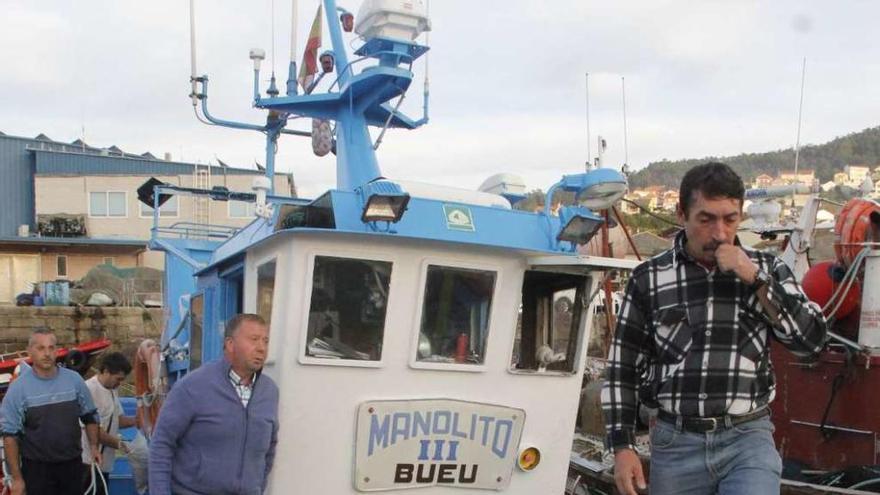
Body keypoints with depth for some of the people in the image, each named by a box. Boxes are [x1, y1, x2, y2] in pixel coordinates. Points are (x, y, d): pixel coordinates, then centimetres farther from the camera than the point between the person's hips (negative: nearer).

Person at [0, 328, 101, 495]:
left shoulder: (74, 379, -2)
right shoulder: (18, 388, -9)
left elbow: (89, 416, 12)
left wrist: (93, 446, 4)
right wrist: (17, 478, -9)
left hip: (72, 464, 3)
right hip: (37, 468, -3)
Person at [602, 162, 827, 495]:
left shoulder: (766, 269, 5)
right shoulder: (649, 278, 2)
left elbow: (812, 339, -3)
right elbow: (623, 368, 6)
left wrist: (755, 280, -11)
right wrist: (622, 447, 1)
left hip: (748, 439, -1)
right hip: (675, 443, 1)